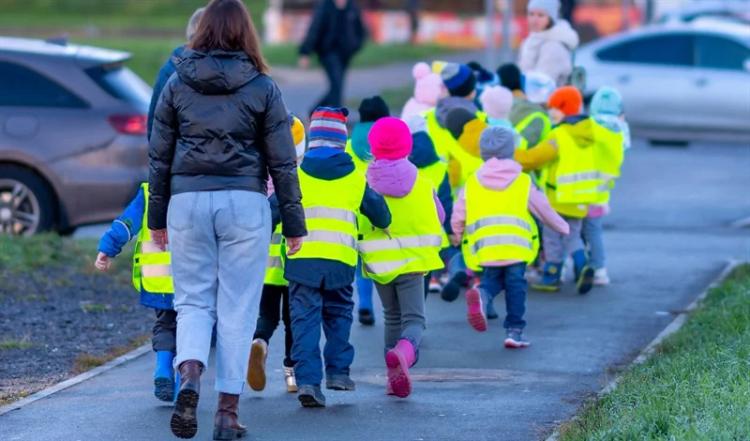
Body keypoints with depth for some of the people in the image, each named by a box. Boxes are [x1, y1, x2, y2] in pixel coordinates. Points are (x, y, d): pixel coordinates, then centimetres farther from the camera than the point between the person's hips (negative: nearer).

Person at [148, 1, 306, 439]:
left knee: (193, 300, 9)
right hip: (244, 202, -1)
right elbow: (283, 161, 2)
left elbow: (159, 155, 9)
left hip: (187, 200, 1)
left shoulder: (177, 84, 6)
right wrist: (294, 222, 8)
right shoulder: (262, 87, 2)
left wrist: (157, 217, 17)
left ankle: (189, 375, -19)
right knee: (238, 307, 5)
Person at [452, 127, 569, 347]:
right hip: (516, 245, -1)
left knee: (492, 279, 15)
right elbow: (543, 209, 17)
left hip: (485, 248, 1)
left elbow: (458, 216, 14)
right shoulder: (523, 182, 9)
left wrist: (457, 235, 35)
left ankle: (481, 294, -19)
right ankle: (514, 331, 5)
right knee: (516, 286, 7)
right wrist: (561, 226, 34)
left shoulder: (472, 183, 11)